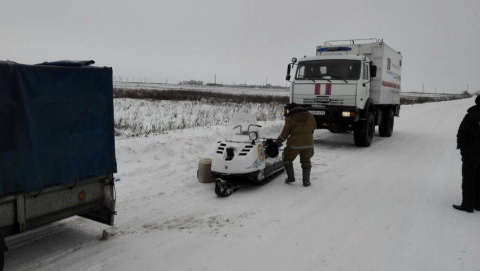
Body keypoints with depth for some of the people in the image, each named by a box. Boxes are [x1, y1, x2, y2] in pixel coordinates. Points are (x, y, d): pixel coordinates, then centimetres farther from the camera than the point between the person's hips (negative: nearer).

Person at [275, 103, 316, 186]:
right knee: (306, 161, 17)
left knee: (287, 159, 18)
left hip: (295, 144, -3)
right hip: (308, 143, 3)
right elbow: (314, 127, 17)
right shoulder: (309, 115, 5)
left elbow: (285, 134, -3)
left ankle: (291, 177, 16)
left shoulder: (290, 118, -5)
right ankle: (306, 180, 14)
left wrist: (277, 142, 8)